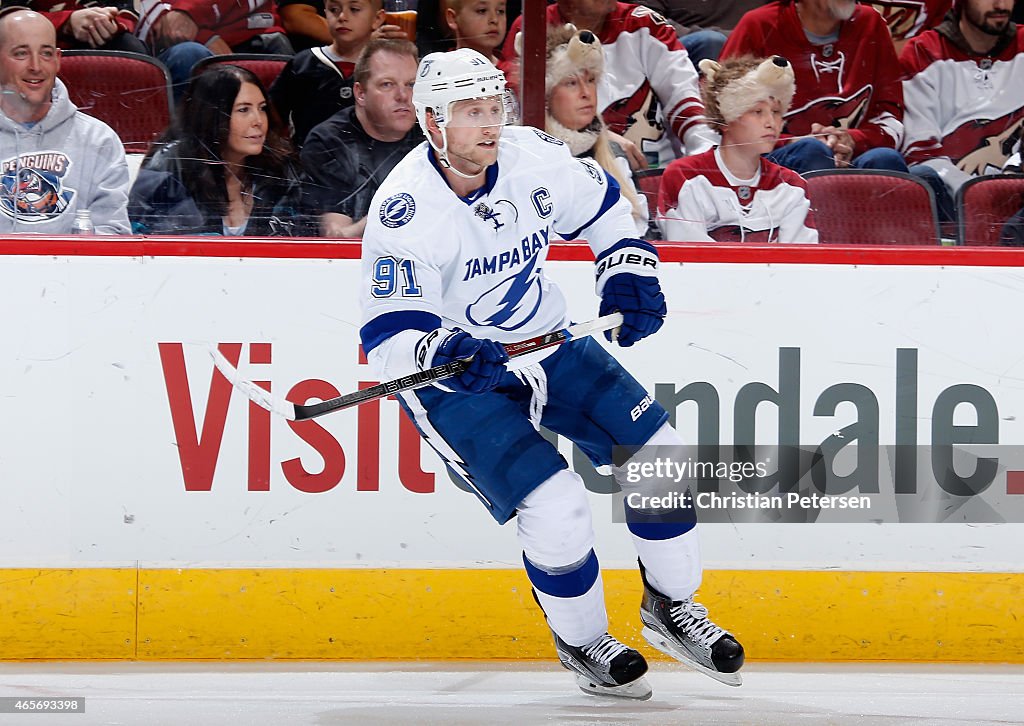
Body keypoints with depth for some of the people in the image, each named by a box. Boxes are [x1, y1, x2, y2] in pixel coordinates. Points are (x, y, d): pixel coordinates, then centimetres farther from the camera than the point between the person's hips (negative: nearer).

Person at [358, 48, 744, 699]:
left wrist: (628, 276, -3)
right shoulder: (404, 212, -26)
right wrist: (444, 352, -46)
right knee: (554, 505, -20)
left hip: (544, 341, 6)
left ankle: (671, 607, 19)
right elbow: (390, 340, -28)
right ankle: (580, 640, 7)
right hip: (449, 374, -6)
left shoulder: (535, 157, -11)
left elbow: (605, 209, 11)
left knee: (654, 450, -3)